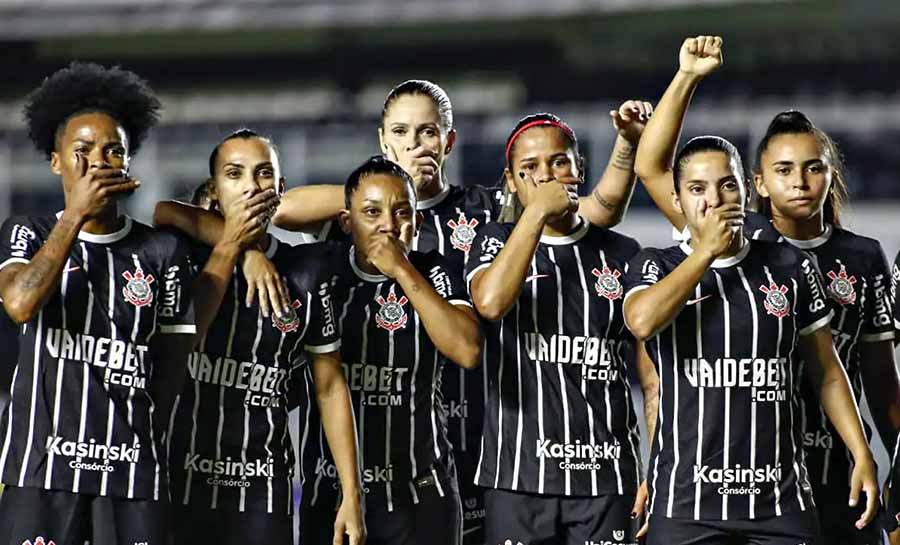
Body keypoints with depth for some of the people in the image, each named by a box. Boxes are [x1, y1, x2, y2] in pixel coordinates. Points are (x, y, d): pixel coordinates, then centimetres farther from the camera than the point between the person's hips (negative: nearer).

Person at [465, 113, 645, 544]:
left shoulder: (622, 254, 10)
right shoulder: (496, 241, 8)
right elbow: (490, 302, -17)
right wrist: (537, 211, -10)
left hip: (606, 474, 1)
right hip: (518, 473, -1)